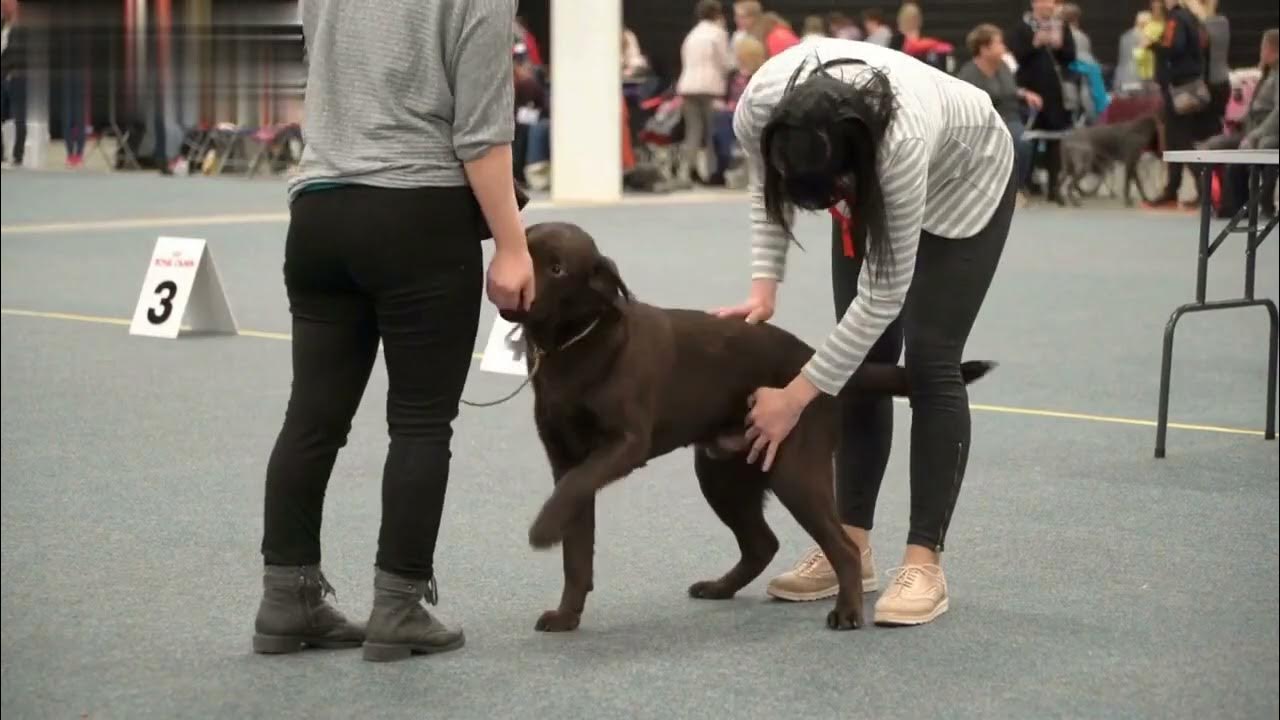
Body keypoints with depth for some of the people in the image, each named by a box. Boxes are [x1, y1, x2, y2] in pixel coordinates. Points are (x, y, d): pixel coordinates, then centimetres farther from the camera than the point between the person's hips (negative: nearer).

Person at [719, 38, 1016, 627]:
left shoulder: (900, 142, -46)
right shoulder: (758, 111, -34)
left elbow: (884, 294, -35)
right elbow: (766, 185, -7)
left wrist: (795, 396, -32)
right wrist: (764, 285, -19)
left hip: (965, 183, -5)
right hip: (868, 181, 5)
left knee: (929, 362, -13)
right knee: (863, 360, 1)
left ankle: (924, 562, -9)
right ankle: (852, 545, 9)